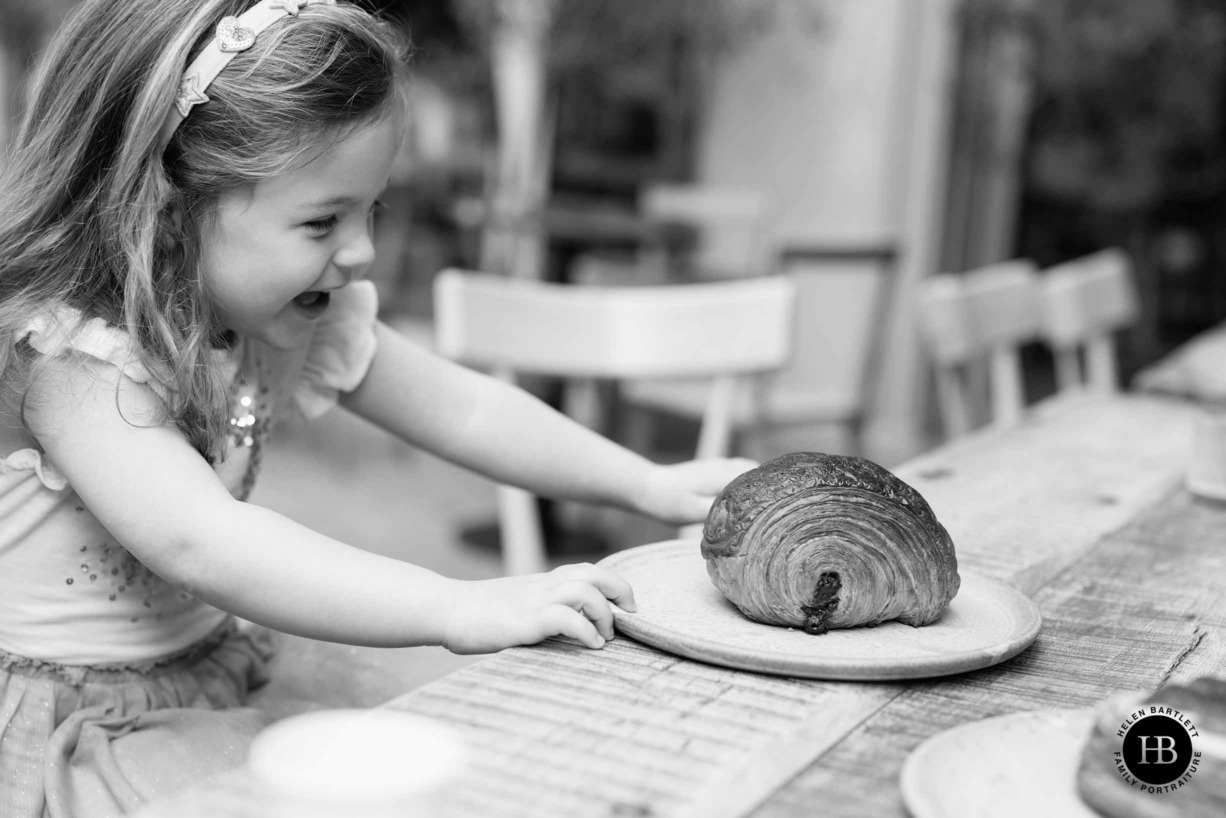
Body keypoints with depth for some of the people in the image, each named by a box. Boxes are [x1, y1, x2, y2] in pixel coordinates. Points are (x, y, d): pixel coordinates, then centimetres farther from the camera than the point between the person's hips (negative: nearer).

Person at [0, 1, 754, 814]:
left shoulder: (295, 319, -4)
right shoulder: (70, 354, -27)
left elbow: (461, 407, 3)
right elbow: (200, 544, -40)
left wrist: (650, 484, -3)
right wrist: (460, 609, -45)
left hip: (206, 682, 7)